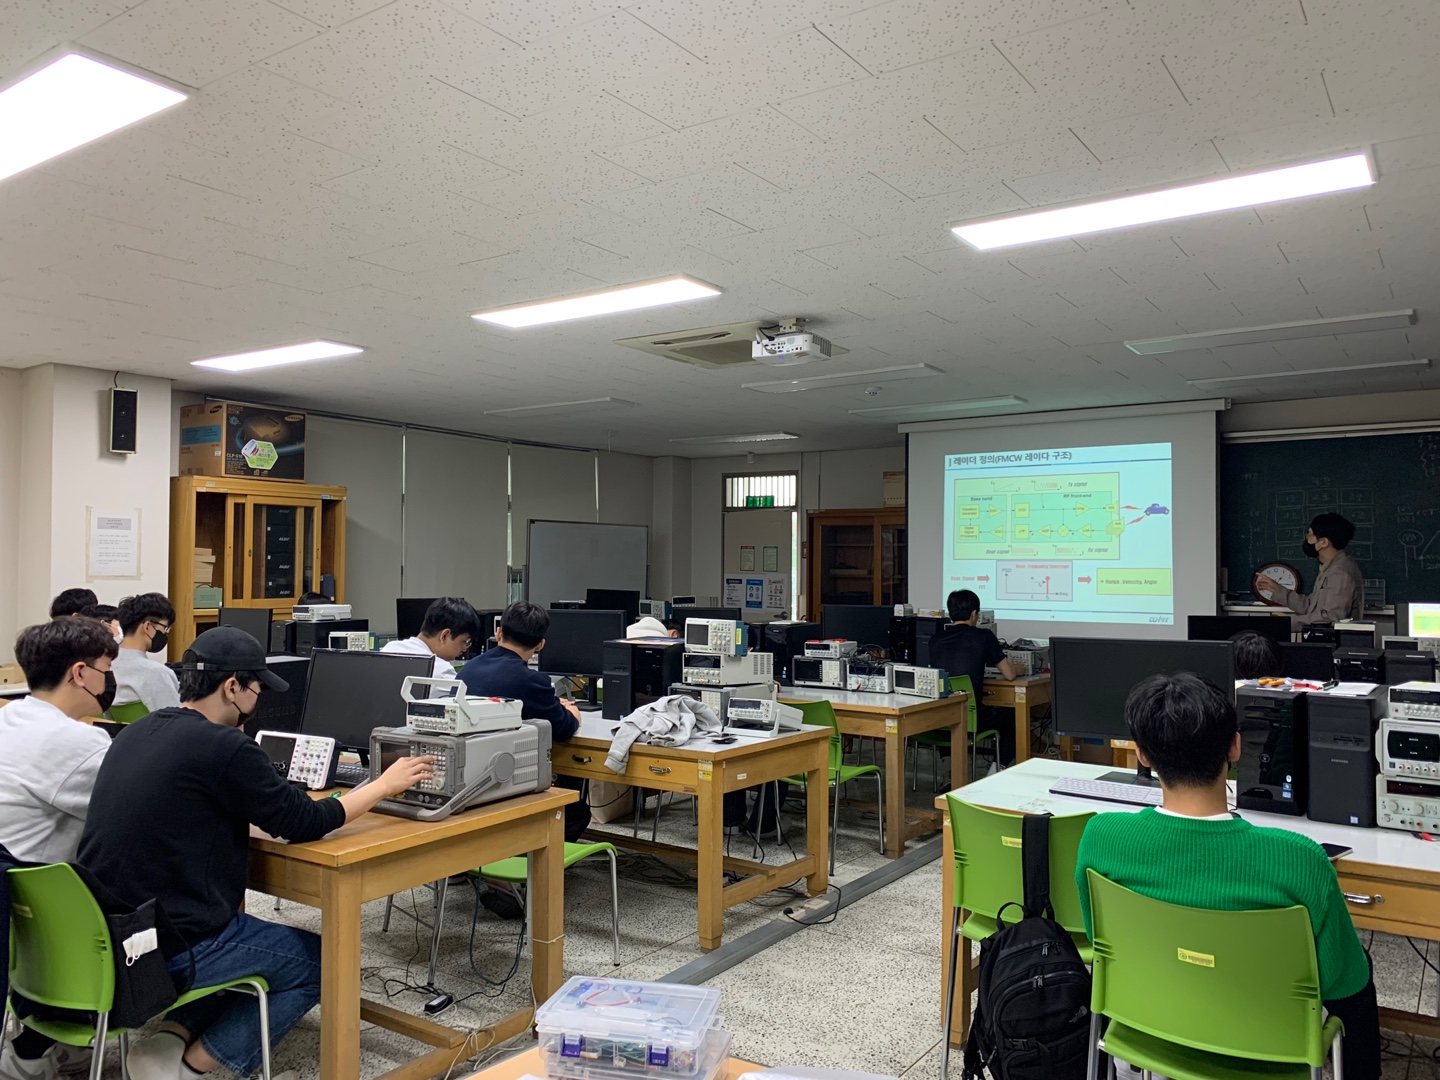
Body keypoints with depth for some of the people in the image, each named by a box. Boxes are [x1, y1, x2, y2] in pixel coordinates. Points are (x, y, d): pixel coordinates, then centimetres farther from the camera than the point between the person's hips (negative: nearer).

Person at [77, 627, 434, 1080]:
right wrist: (385, 785, -2)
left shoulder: (135, 733, 5)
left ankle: (170, 1038, 12)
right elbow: (304, 823, -13)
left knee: (248, 934, 30)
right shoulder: (224, 748, -21)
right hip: (172, 948, -9)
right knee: (322, 961, 11)